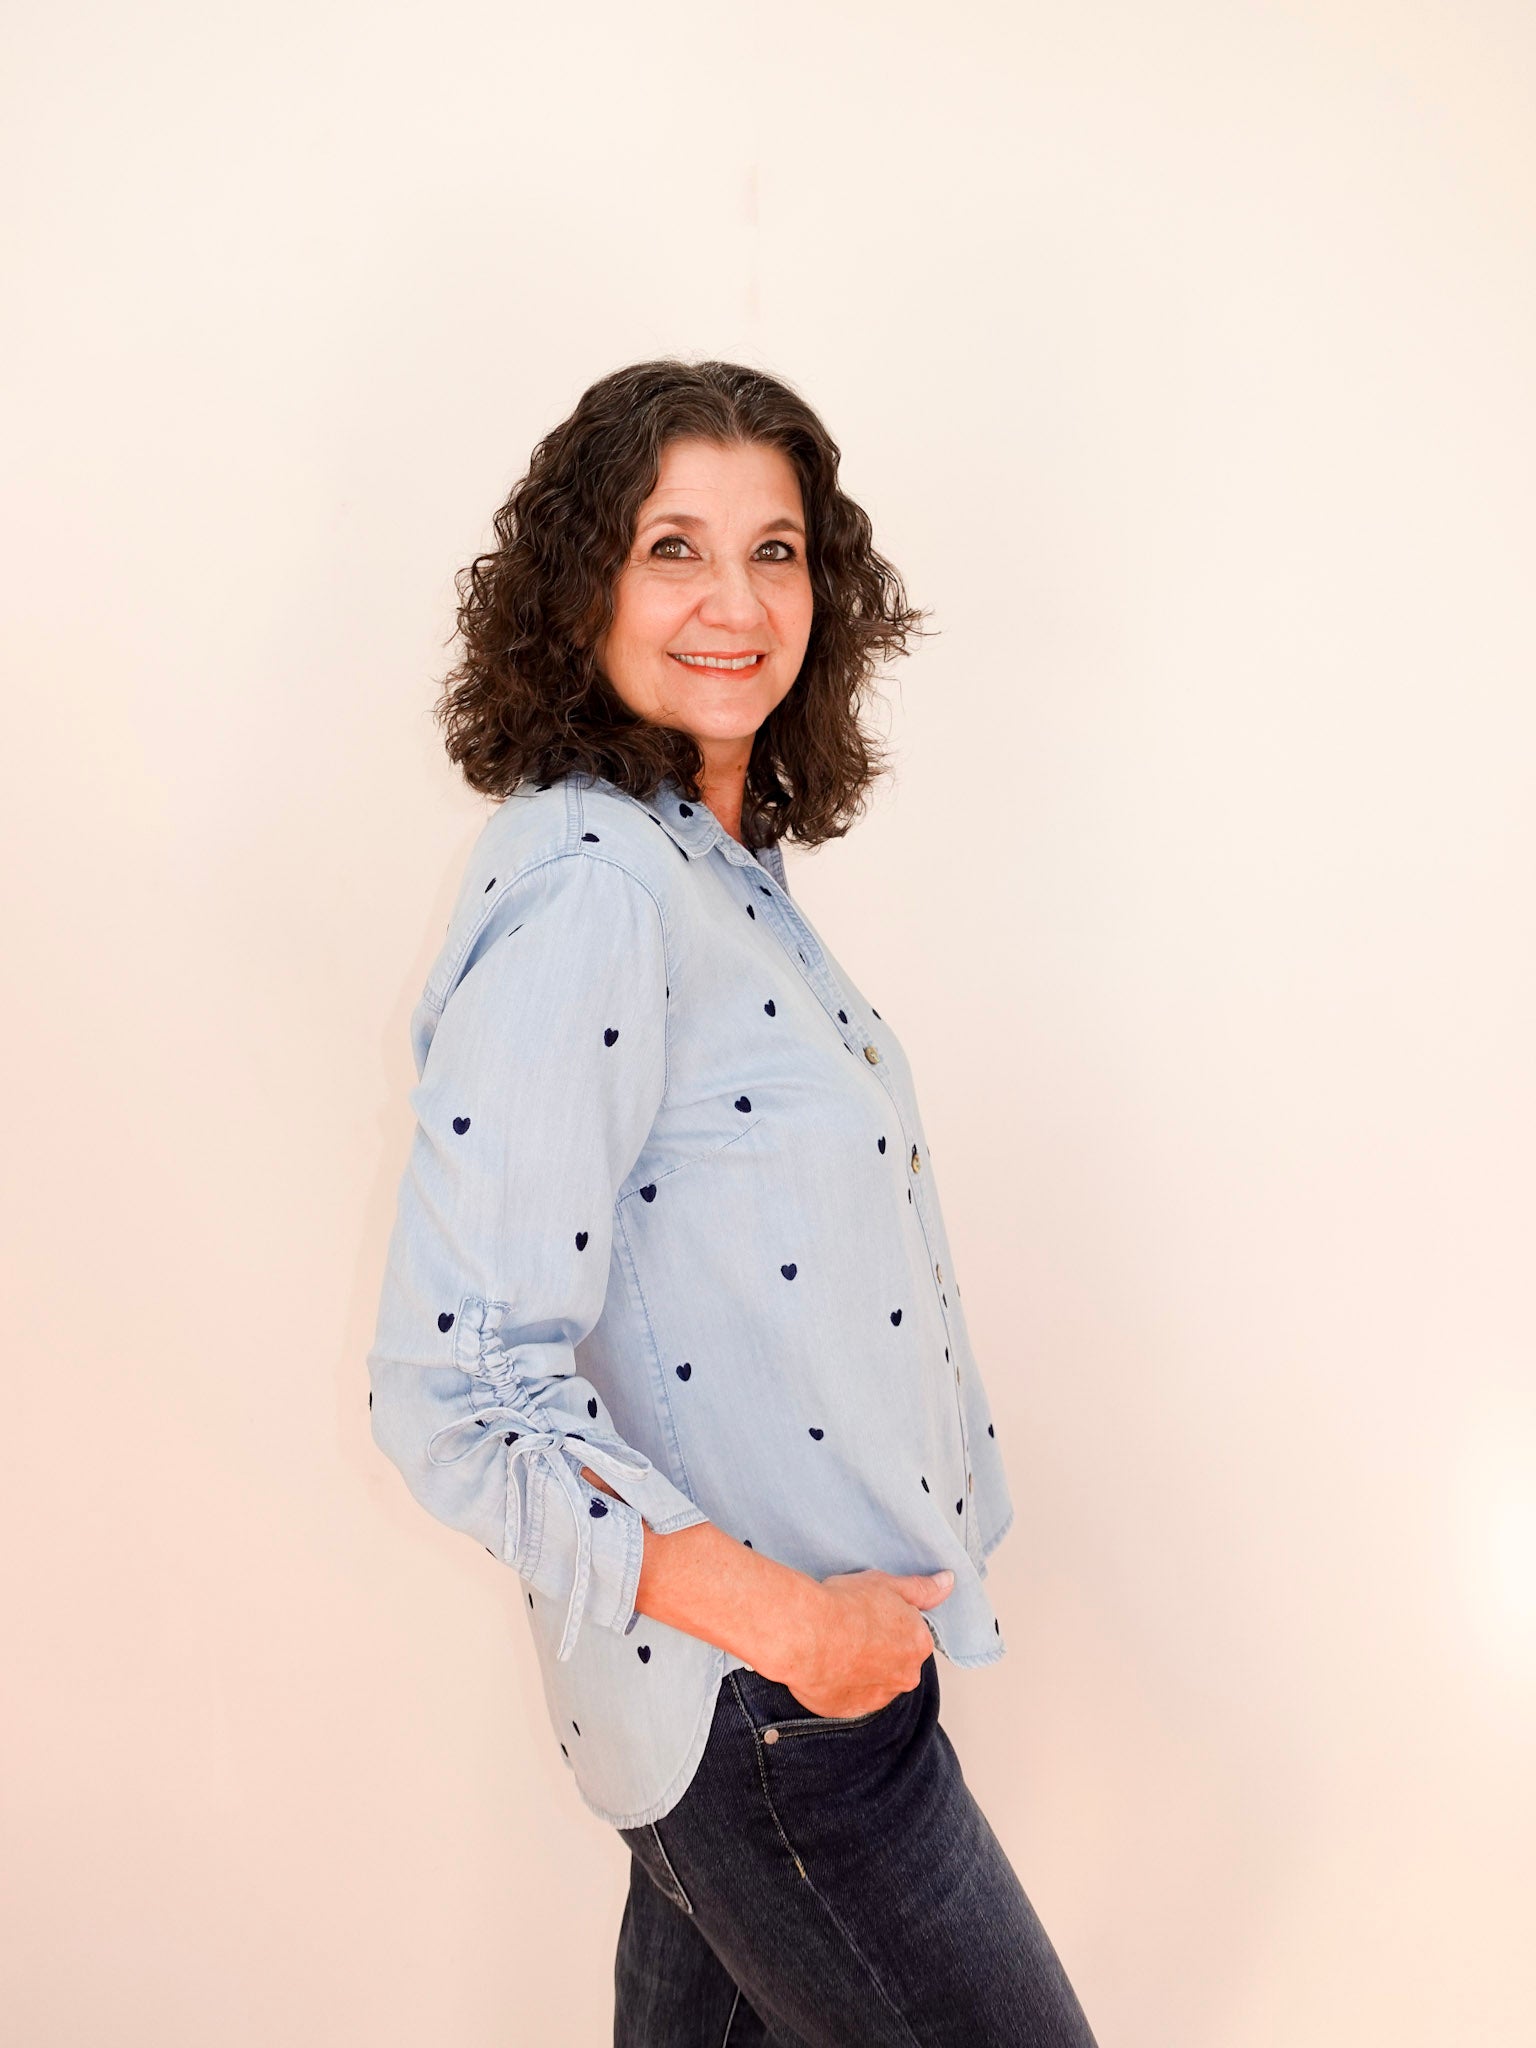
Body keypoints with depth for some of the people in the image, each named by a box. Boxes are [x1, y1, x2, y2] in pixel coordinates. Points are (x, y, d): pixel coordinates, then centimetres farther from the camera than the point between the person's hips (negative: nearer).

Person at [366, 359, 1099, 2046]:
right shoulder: (584, 890, -24)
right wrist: (786, 1617, -21)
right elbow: (454, 1395, -27)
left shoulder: (727, 859, 5)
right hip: (754, 1711, -8)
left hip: (832, 1637, 8)